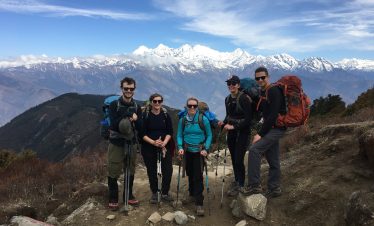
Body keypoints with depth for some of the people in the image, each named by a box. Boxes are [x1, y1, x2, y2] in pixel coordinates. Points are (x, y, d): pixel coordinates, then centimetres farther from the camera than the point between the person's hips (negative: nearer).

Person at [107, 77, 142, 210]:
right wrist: (127, 116, -27)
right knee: (113, 172, 3)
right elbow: (114, 124, -19)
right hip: (116, 143, -3)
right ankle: (113, 198, 19)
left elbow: (140, 127, -3)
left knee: (130, 171, 13)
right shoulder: (114, 105, -7)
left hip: (131, 143, 4)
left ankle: (129, 195, 30)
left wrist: (135, 119, -24)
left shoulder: (136, 107, 4)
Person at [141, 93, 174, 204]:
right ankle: (154, 193, 25)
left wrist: (164, 142, -15)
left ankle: (165, 193, 13)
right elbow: (143, 133, -6)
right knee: (152, 171, 6)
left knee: (168, 170, -6)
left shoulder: (166, 115, 2)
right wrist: (153, 142, -19)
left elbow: (170, 132, 1)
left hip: (165, 147, 2)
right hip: (149, 147, -1)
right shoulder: (145, 115, -5)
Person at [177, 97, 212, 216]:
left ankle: (199, 203, -3)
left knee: (198, 176, -8)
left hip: (199, 151, -3)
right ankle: (192, 194, 38)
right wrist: (180, 147, -13)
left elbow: (209, 135, -4)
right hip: (187, 151, 3)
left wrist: (206, 149, -14)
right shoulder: (182, 120, -2)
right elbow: (179, 136, 2)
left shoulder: (203, 119, -10)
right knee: (190, 174, 16)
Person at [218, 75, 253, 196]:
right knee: (233, 159, 13)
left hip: (242, 133, -6)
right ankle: (237, 181, 30)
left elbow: (248, 119, -17)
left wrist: (234, 126, -22)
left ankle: (240, 185, 11)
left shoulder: (244, 98, -15)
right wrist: (224, 122, -2)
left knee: (239, 160, -6)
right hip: (231, 133, 6)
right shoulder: (227, 99, 6)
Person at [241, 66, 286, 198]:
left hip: (277, 128, -9)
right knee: (273, 160, 14)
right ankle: (274, 189, 26)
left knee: (254, 149, -20)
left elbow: (273, 115, -22)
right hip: (271, 128, 9)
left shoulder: (274, 91, -16)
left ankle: (254, 185, -14)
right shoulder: (262, 92, 13)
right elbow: (259, 110, 20)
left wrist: (260, 134, -22)